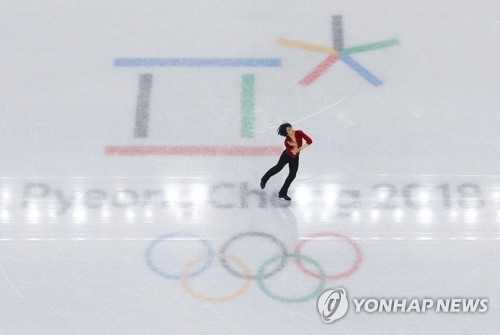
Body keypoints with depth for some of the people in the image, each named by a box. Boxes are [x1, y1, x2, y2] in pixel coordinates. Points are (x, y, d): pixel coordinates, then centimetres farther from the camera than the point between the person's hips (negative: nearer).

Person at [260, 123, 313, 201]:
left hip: (295, 157, 3)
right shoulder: (287, 141, -35)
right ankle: (264, 180, 47)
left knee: (292, 175, 2)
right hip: (287, 156, -3)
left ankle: (283, 193, 19)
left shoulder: (299, 133, -28)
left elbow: (309, 141, -29)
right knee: (278, 168, 19)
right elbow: (292, 155, -33)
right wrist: (296, 147, -45)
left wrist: (300, 148, -32)